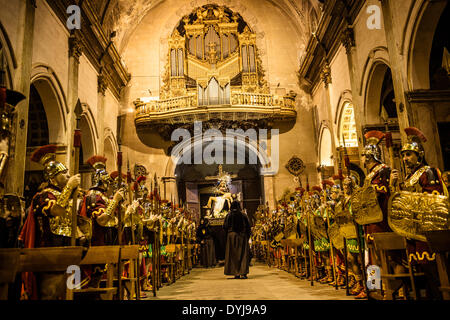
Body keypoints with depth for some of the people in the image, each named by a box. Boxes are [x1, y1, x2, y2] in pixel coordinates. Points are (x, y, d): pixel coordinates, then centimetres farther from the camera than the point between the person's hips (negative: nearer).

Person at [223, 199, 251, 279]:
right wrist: (247, 236, 7)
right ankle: (243, 273, -6)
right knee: (243, 254, 3)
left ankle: (236, 273, 6)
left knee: (233, 255, 7)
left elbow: (225, 227, -4)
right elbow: (248, 226, -2)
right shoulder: (243, 215, -2)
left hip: (231, 236, 1)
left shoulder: (228, 215, -1)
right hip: (242, 236, -1)